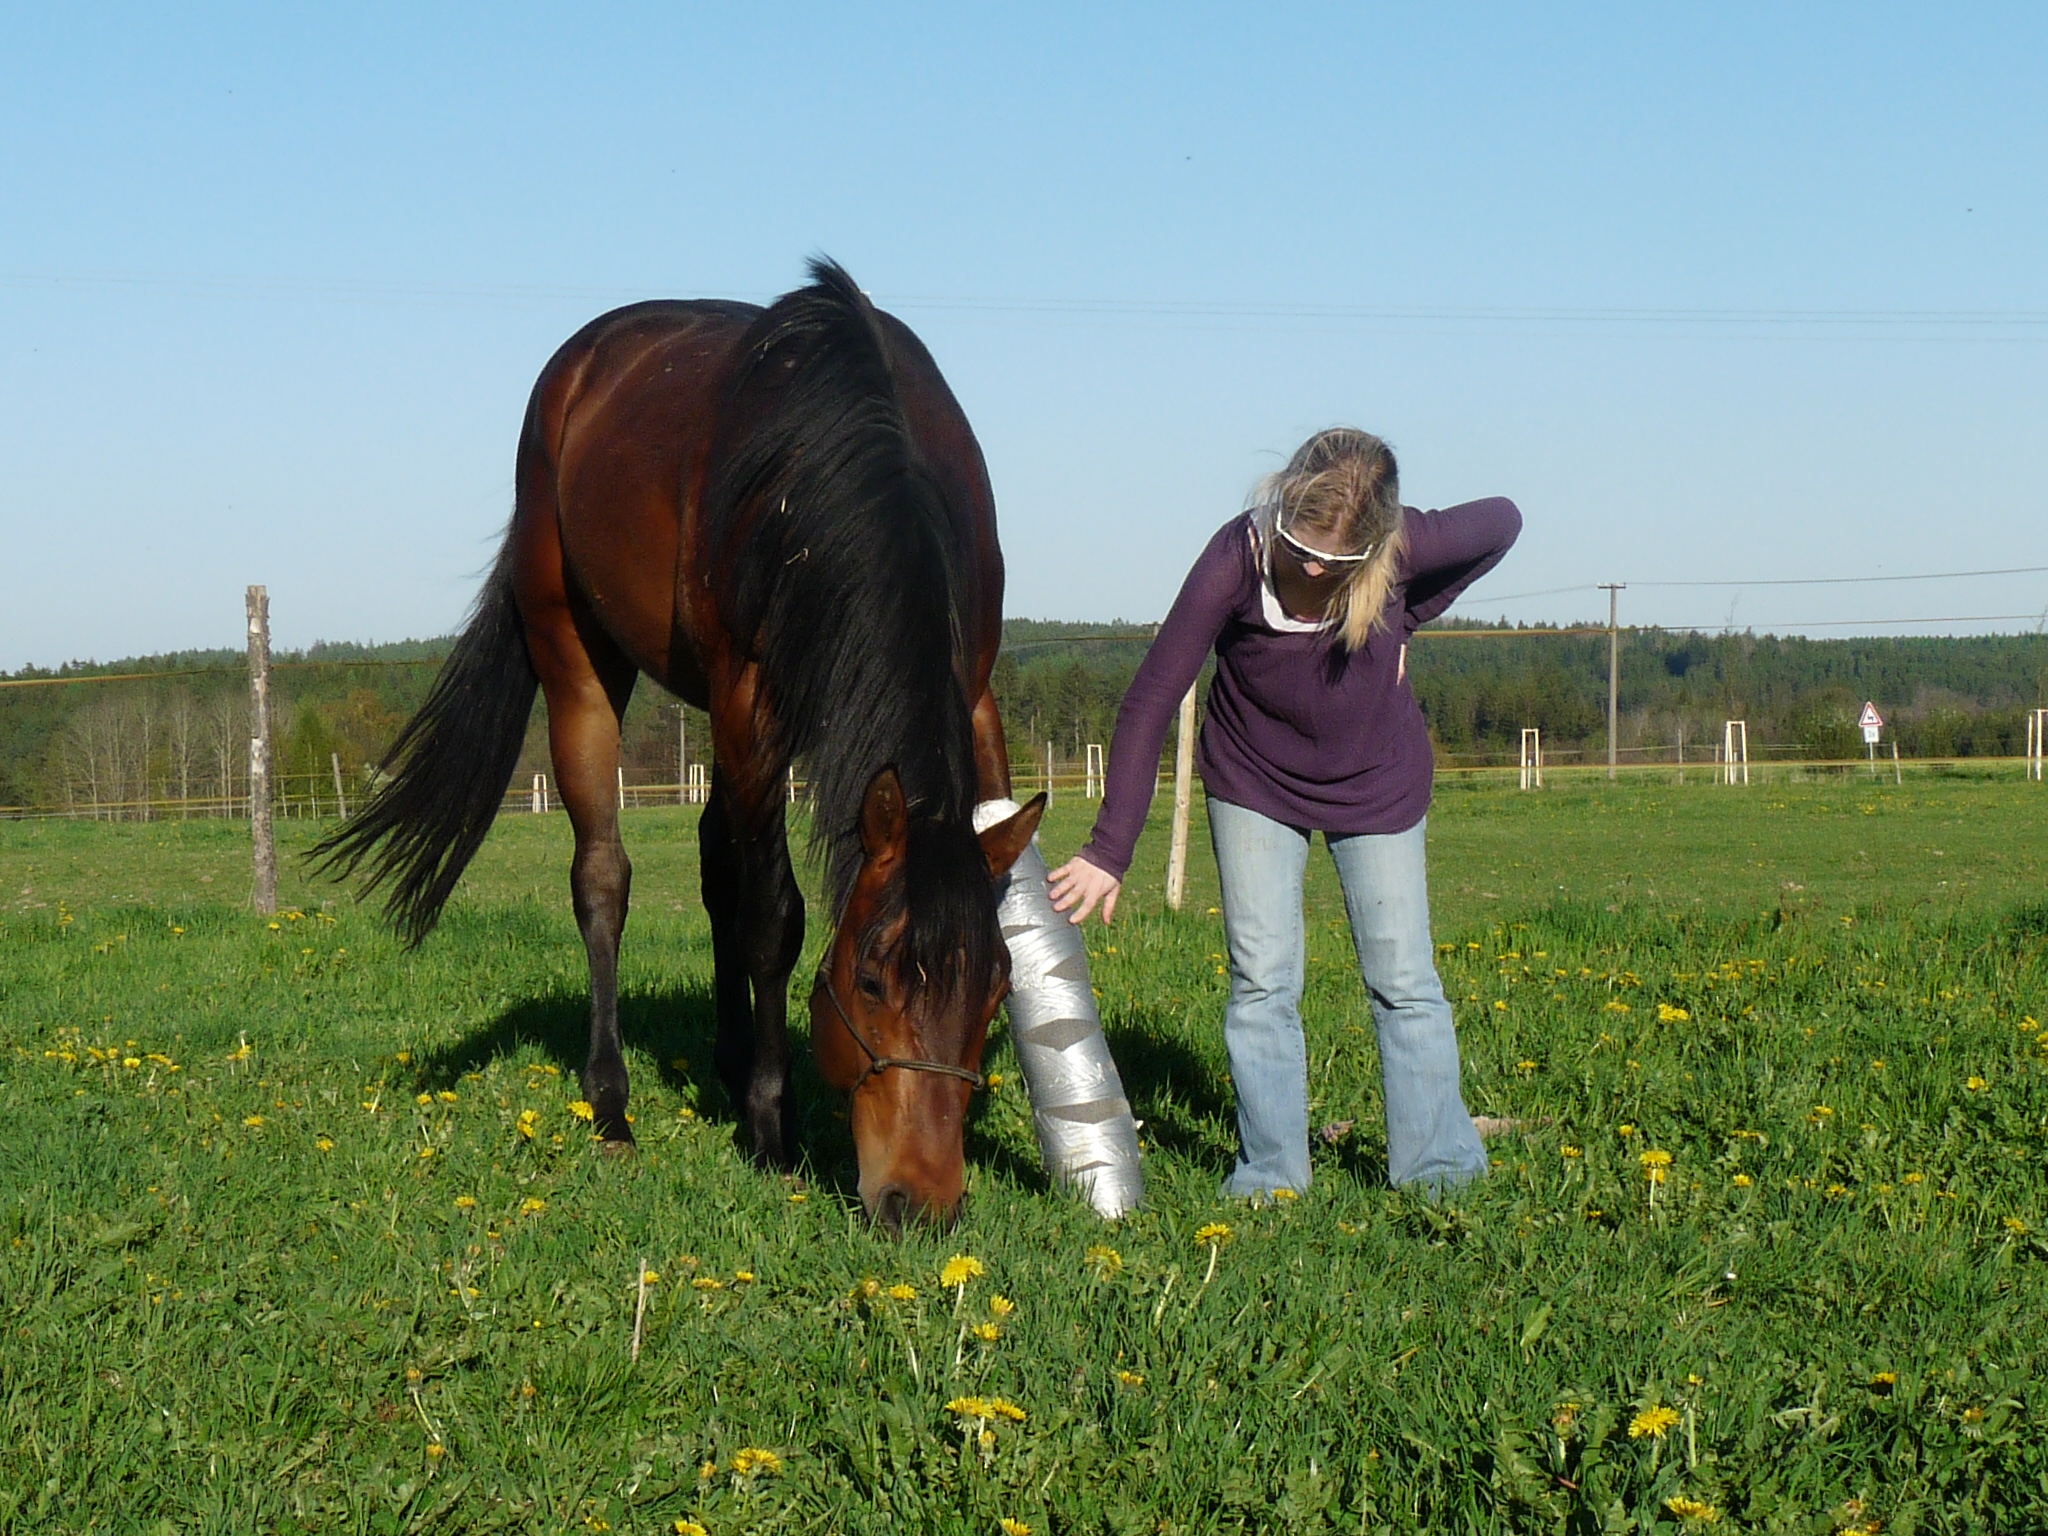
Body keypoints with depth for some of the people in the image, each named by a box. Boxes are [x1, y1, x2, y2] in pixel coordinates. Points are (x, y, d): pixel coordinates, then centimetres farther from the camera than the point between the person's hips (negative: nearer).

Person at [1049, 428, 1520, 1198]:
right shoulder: (1235, 559, -30)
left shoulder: (1405, 549, -27)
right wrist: (1108, 852, -29)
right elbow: (1148, 706, -27)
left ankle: (1439, 1171, 12)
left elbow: (1502, 522, -3)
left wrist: (1404, 622, -10)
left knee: (1403, 982, 3)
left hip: (1377, 787, 1)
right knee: (1261, 981, -4)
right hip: (1254, 785, -1)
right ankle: (1269, 1173, 5)